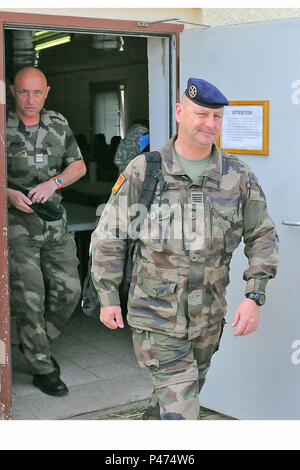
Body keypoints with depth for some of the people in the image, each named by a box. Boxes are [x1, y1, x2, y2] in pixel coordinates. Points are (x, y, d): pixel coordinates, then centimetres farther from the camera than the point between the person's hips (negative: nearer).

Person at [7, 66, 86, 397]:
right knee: (29, 298, -2)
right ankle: (42, 369, 11)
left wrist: (53, 182, -8)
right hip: (16, 223, -4)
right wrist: (10, 195, -20)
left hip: (54, 220, 4)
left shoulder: (57, 124, 8)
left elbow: (78, 165, 10)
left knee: (68, 289, 3)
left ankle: (40, 342, 28)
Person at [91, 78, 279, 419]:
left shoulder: (239, 176, -3)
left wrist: (254, 298, -7)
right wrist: (108, 298, -1)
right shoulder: (144, 171, -9)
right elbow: (109, 237, -1)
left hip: (209, 317, 4)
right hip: (156, 313, -4)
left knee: (186, 390, 22)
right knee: (181, 408, -7)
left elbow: (262, 237, 4)